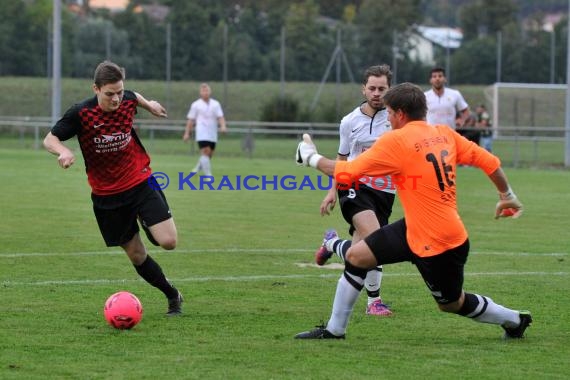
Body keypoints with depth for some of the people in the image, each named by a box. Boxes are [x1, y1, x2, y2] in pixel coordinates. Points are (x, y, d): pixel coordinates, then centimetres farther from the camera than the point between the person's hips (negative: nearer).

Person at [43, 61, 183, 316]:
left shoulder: (128, 100, -8)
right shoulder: (81, 113, -18)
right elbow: (50, 139, -11)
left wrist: (149, 105, 33)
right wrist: (64, 151, -31)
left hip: (140, 182, 1)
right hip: (106, 195, -1)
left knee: (168, 242, -14)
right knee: (136, 256, 4)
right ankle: (172, 296, 24)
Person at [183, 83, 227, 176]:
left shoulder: (216, 104, 9)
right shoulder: (196, 105, 3)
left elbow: (220, 117, 1)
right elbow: (191, 120, 5)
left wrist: (223, 126, -18)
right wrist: (187, 133, 2)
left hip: (213, 135, 4)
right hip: (202, 134, -4)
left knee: (210, 154, 10)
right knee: (206, 152, -16)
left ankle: (197, 168, 33)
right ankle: (208, 175, -17)